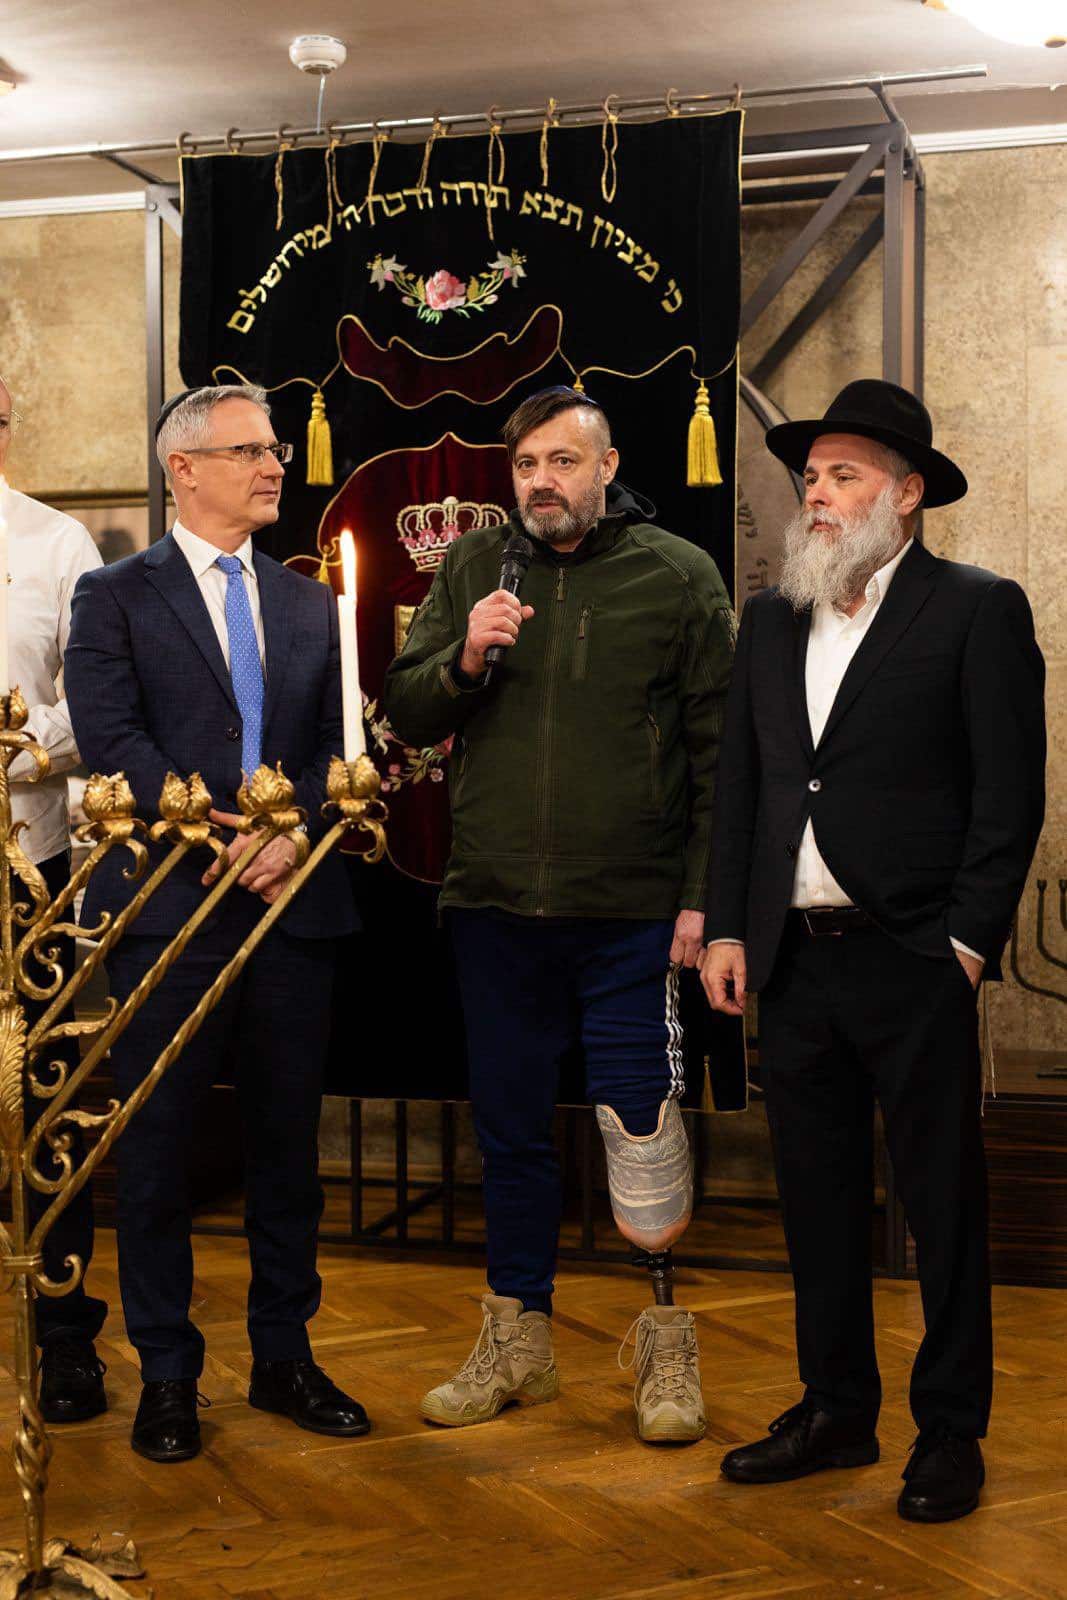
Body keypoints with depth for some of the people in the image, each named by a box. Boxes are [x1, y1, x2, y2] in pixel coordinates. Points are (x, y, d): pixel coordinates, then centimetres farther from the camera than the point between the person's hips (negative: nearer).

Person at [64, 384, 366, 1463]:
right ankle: (166, 1375, 16)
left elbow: (343, 744, 8)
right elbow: (111, 740, -9)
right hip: (169, 912, -3)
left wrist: (293, 831, -10)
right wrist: (216, 838, -17)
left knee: (288, 1142, 10)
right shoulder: (116, 596, 3)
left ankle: (284, 1356, 23)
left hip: (294, 904, 4)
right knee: (157, 1148, 3)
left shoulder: (312, 606, 15)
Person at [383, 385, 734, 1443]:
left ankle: (667, 1347, 16)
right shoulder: (472, 568, 9)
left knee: (643, 1132, -2)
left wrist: (703, 896, -6)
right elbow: (404, 713, 8)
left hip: (631, 916, -3)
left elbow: (720, 749, -1)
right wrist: (464, 660, -12)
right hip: (493, 912, 4)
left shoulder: (679, 576, 0)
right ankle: (517, 1340, 28)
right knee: (508, 1129, 13)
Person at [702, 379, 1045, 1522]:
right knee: (817, 1198, 14)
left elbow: (1010, 792, -7)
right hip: (796, 959, 6)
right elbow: (740, 782, 14)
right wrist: (726, 928, 8)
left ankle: (950, 1431, 18)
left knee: (942, 1205, 5)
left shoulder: (978, 611, -3)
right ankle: (836, 1410, 28)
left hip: (912, 960, -5)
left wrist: (968, 942, -11)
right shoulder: (772, 617, 13)